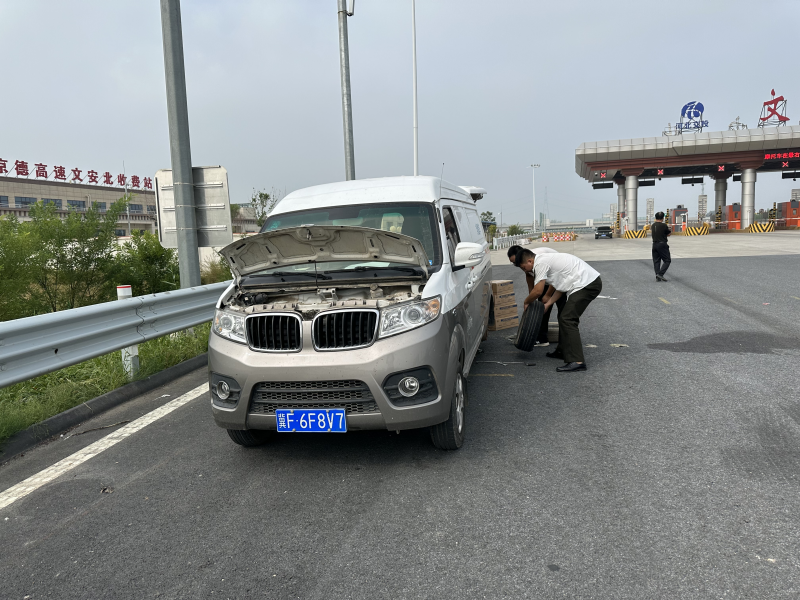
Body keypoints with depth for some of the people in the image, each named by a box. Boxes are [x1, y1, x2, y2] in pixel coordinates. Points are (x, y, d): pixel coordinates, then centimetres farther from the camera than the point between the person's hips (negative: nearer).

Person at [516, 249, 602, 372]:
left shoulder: (540, 263, -10)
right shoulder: (546, 260, 22)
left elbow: (538, 291, -12)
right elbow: (559, 287, 22)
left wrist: (526, 302, 6)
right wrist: (547, 304, 19)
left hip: (587, 285, -11)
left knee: (567, 319, -15)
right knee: (564, 316, 22)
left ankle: (576, 361, -21)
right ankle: (563, 351, 30)